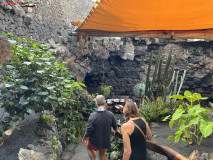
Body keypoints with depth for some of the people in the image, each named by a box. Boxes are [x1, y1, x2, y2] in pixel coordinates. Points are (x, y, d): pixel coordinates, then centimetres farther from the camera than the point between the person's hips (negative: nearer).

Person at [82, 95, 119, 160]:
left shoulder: (93, 116, -28)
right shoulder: (110, 114, -15)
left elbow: (89, 130, -21)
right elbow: (114, 126, 3)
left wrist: (84, 138, -1)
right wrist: (116, 130, 27)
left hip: (95, 141, -3)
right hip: (106, 140, 4)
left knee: (89, 148, 27)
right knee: (102, 154, 26)